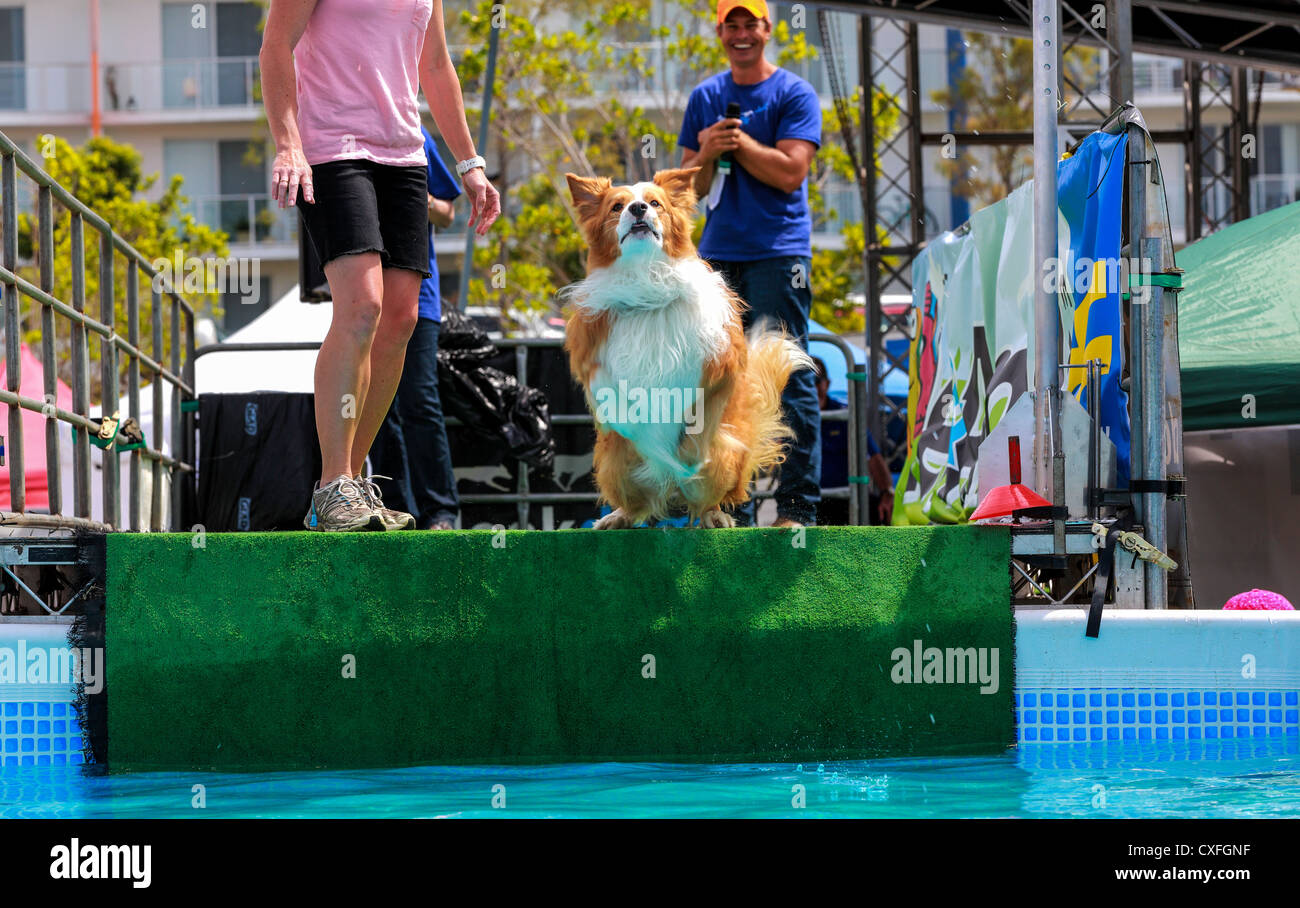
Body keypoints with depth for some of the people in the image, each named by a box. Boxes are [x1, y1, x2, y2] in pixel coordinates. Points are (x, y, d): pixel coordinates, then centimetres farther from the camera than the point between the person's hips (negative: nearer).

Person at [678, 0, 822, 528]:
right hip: (718, 255, 5)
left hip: (777, 252, -5)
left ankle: (797, 506, -8)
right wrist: (709, 151, -7)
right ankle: (730, 506, 10)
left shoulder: (793, 94, 1)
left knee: (788, 379, -9)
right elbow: (692, 186, 13)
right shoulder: (704, 98, 15)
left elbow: (790, 171, -10)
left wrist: (735, 139, -9)